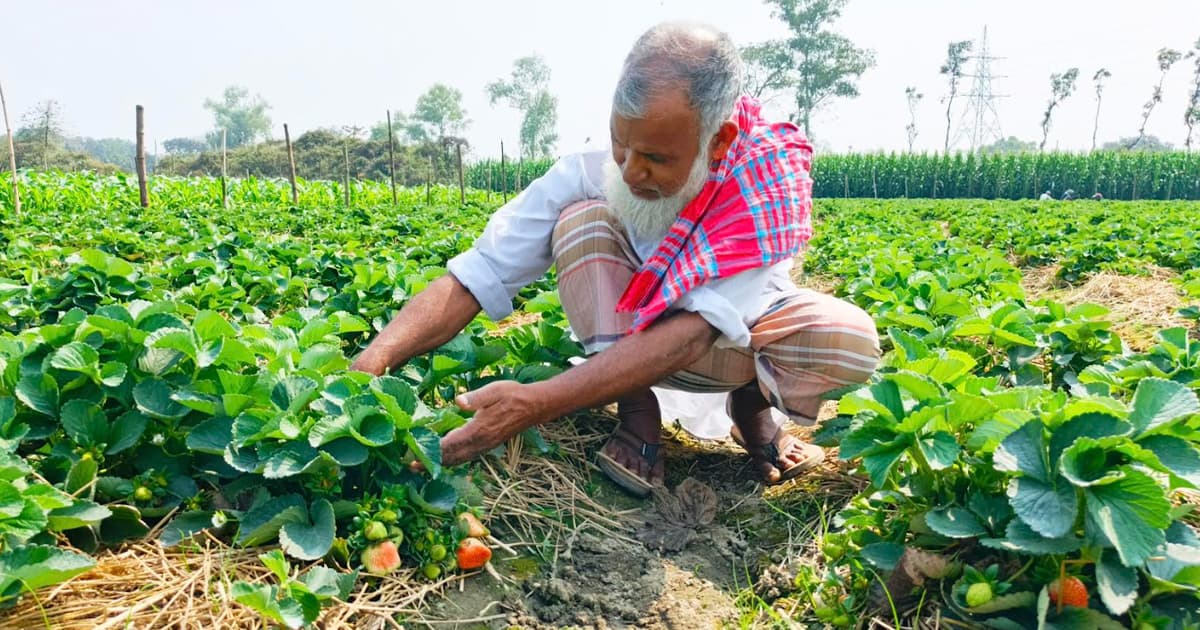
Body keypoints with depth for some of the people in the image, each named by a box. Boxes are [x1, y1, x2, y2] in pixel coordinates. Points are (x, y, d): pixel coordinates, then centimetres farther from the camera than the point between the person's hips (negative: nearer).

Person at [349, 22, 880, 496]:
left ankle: (753, 405, 3)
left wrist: (534, 404, -51)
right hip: (622, 337, 0)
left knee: (853, 340, -31)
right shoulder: (588, 177, -27)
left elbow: (695, 330, -42)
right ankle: (637, 412, -16)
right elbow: (475, 274, -28)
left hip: (731, 342, 0)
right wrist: (374, 360, -45)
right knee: (582, 219, -29)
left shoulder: (768, 179, -32)